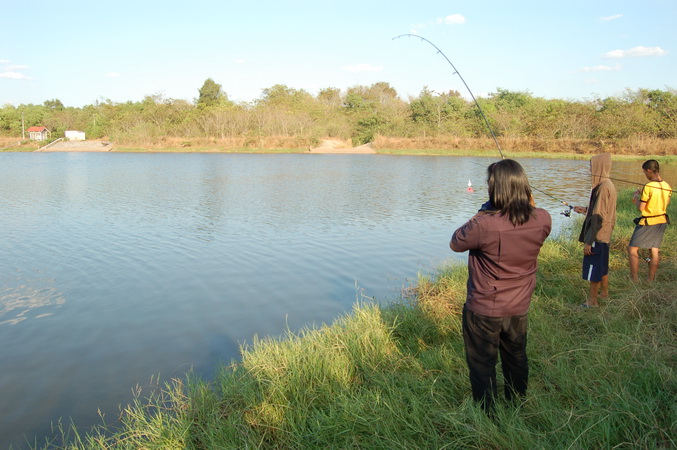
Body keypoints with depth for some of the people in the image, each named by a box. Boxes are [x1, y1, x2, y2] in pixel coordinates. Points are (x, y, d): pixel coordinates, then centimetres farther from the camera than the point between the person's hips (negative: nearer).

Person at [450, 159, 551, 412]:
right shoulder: (543, 220, -14)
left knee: (482, 366, 14)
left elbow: (456, 243, -12)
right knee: (516, 359, 26)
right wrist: (527, 204, 2)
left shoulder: (484, 225, -31)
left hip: (483, 311, -5)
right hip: (519, 308, 6)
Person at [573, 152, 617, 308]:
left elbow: (598, 217, -23)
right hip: (604, 235, 10)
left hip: (597, 236, -10)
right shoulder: (608, 185, 8)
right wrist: (586, 210, 21)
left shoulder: (602, 187, -22)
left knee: (593, 268, 2)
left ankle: (592, 300, 12)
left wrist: (589, 241, -20)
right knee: (602, 266, 22)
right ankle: (604, 293, 36)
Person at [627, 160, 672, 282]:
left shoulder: (648, 187, -21)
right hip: (662, 221, 7)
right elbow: (666, 203, 16)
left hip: (647, 223, -7)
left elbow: (640, 208, -18)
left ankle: (634, 278, 3)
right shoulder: (667, 186, 2)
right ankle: (651, 279, 21)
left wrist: (637, 196, 1)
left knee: (632, 249, 4)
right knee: (655, 250, 14)